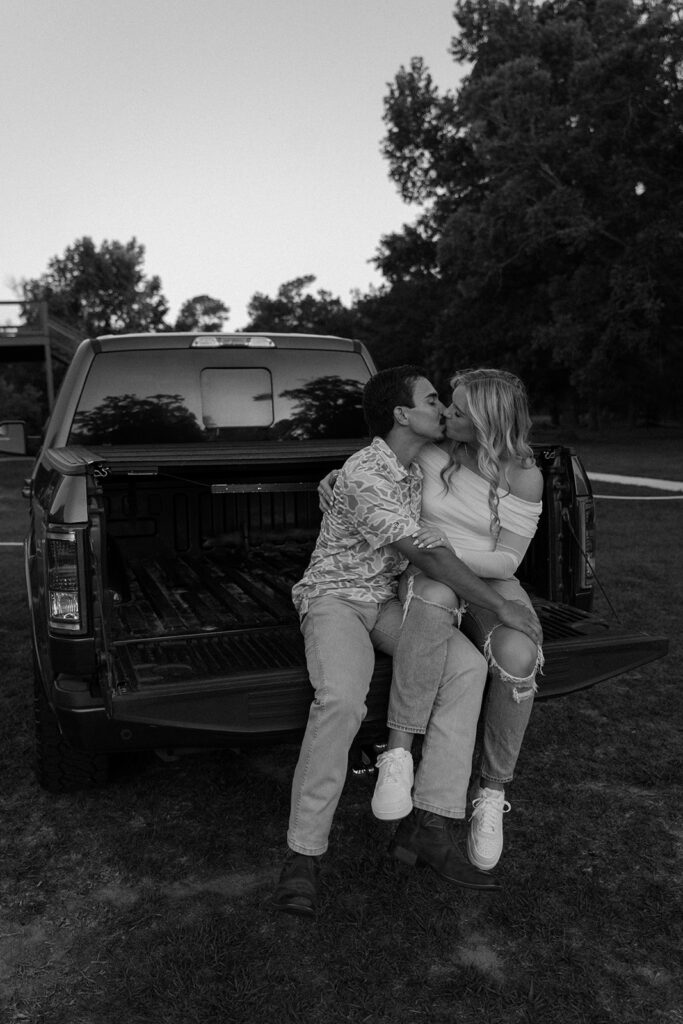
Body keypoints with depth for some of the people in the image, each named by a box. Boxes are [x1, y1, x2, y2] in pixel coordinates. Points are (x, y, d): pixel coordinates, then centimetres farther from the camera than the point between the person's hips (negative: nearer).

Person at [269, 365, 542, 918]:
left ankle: (429, 828, -16)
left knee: (467, 665, -18)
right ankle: (304, 854, -19)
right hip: (334, 596, -7)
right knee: (341, 700, -35)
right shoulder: (365, 475, -23)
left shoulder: (420, 466, 6)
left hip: (388, 599, 7)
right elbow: (429, 557, -26)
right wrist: (501, 606, -21)